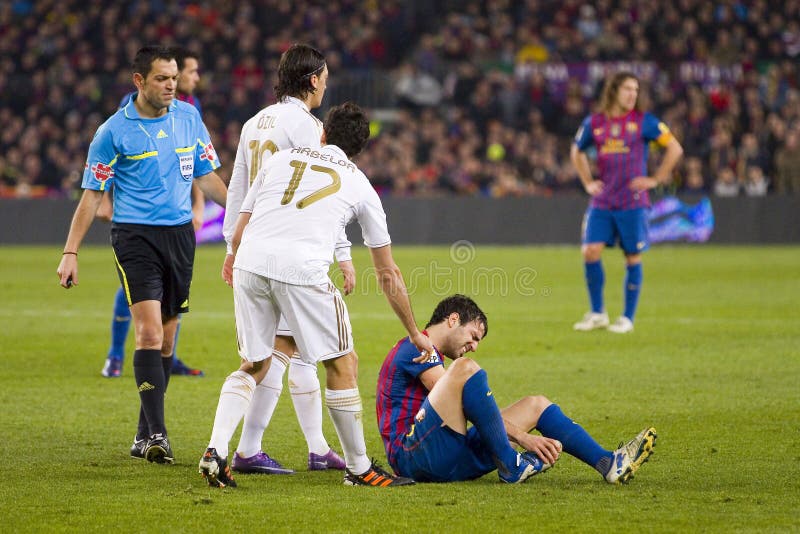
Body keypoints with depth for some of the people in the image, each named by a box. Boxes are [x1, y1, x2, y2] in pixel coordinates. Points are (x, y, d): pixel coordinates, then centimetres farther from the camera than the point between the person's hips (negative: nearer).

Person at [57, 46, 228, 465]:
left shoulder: (189, 117, 7)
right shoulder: (114, 131, -6)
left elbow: (206, 176, 18)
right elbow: (92, 194, -1)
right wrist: (70, 253, -5)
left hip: (179, 235, 5)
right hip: (135, 237, -5)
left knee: (165, 339, 8)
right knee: (149, 331, -17)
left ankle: (144, 436, 18)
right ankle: (157, 434, -18)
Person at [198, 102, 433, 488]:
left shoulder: (282, 158, 25)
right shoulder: (360, 185, 21)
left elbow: (239, 231, 22)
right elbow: (388, 274, 25)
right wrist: (414, 334, 33)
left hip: (250, 264, 3)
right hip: (302, 268, -3)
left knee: (254, 366, 19)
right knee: (343, 364, 12)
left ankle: (216, 451, 3)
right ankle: (358, 468, 18)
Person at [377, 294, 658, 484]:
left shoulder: (431, 357, 28)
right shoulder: (415, 348, -5)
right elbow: (460, 403, -14)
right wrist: (523, 437, -16)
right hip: (412, 454, -10)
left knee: (535, 403, 10)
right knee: (466, 368, -28)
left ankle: (610, 463, -4)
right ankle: (510, 464, -21)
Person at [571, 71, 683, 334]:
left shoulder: (643, 121, -2)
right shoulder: (594, 123, 6)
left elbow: (675, 148, 1)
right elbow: (577, 152, 24)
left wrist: (655, 180, -3)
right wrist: (588, 183, 13)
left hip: (633, 202, -2)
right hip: (601, 202, 2)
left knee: (633, 258, 0)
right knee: (590, 251, -7)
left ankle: (628, 318, 10)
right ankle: (597, 313, 6)